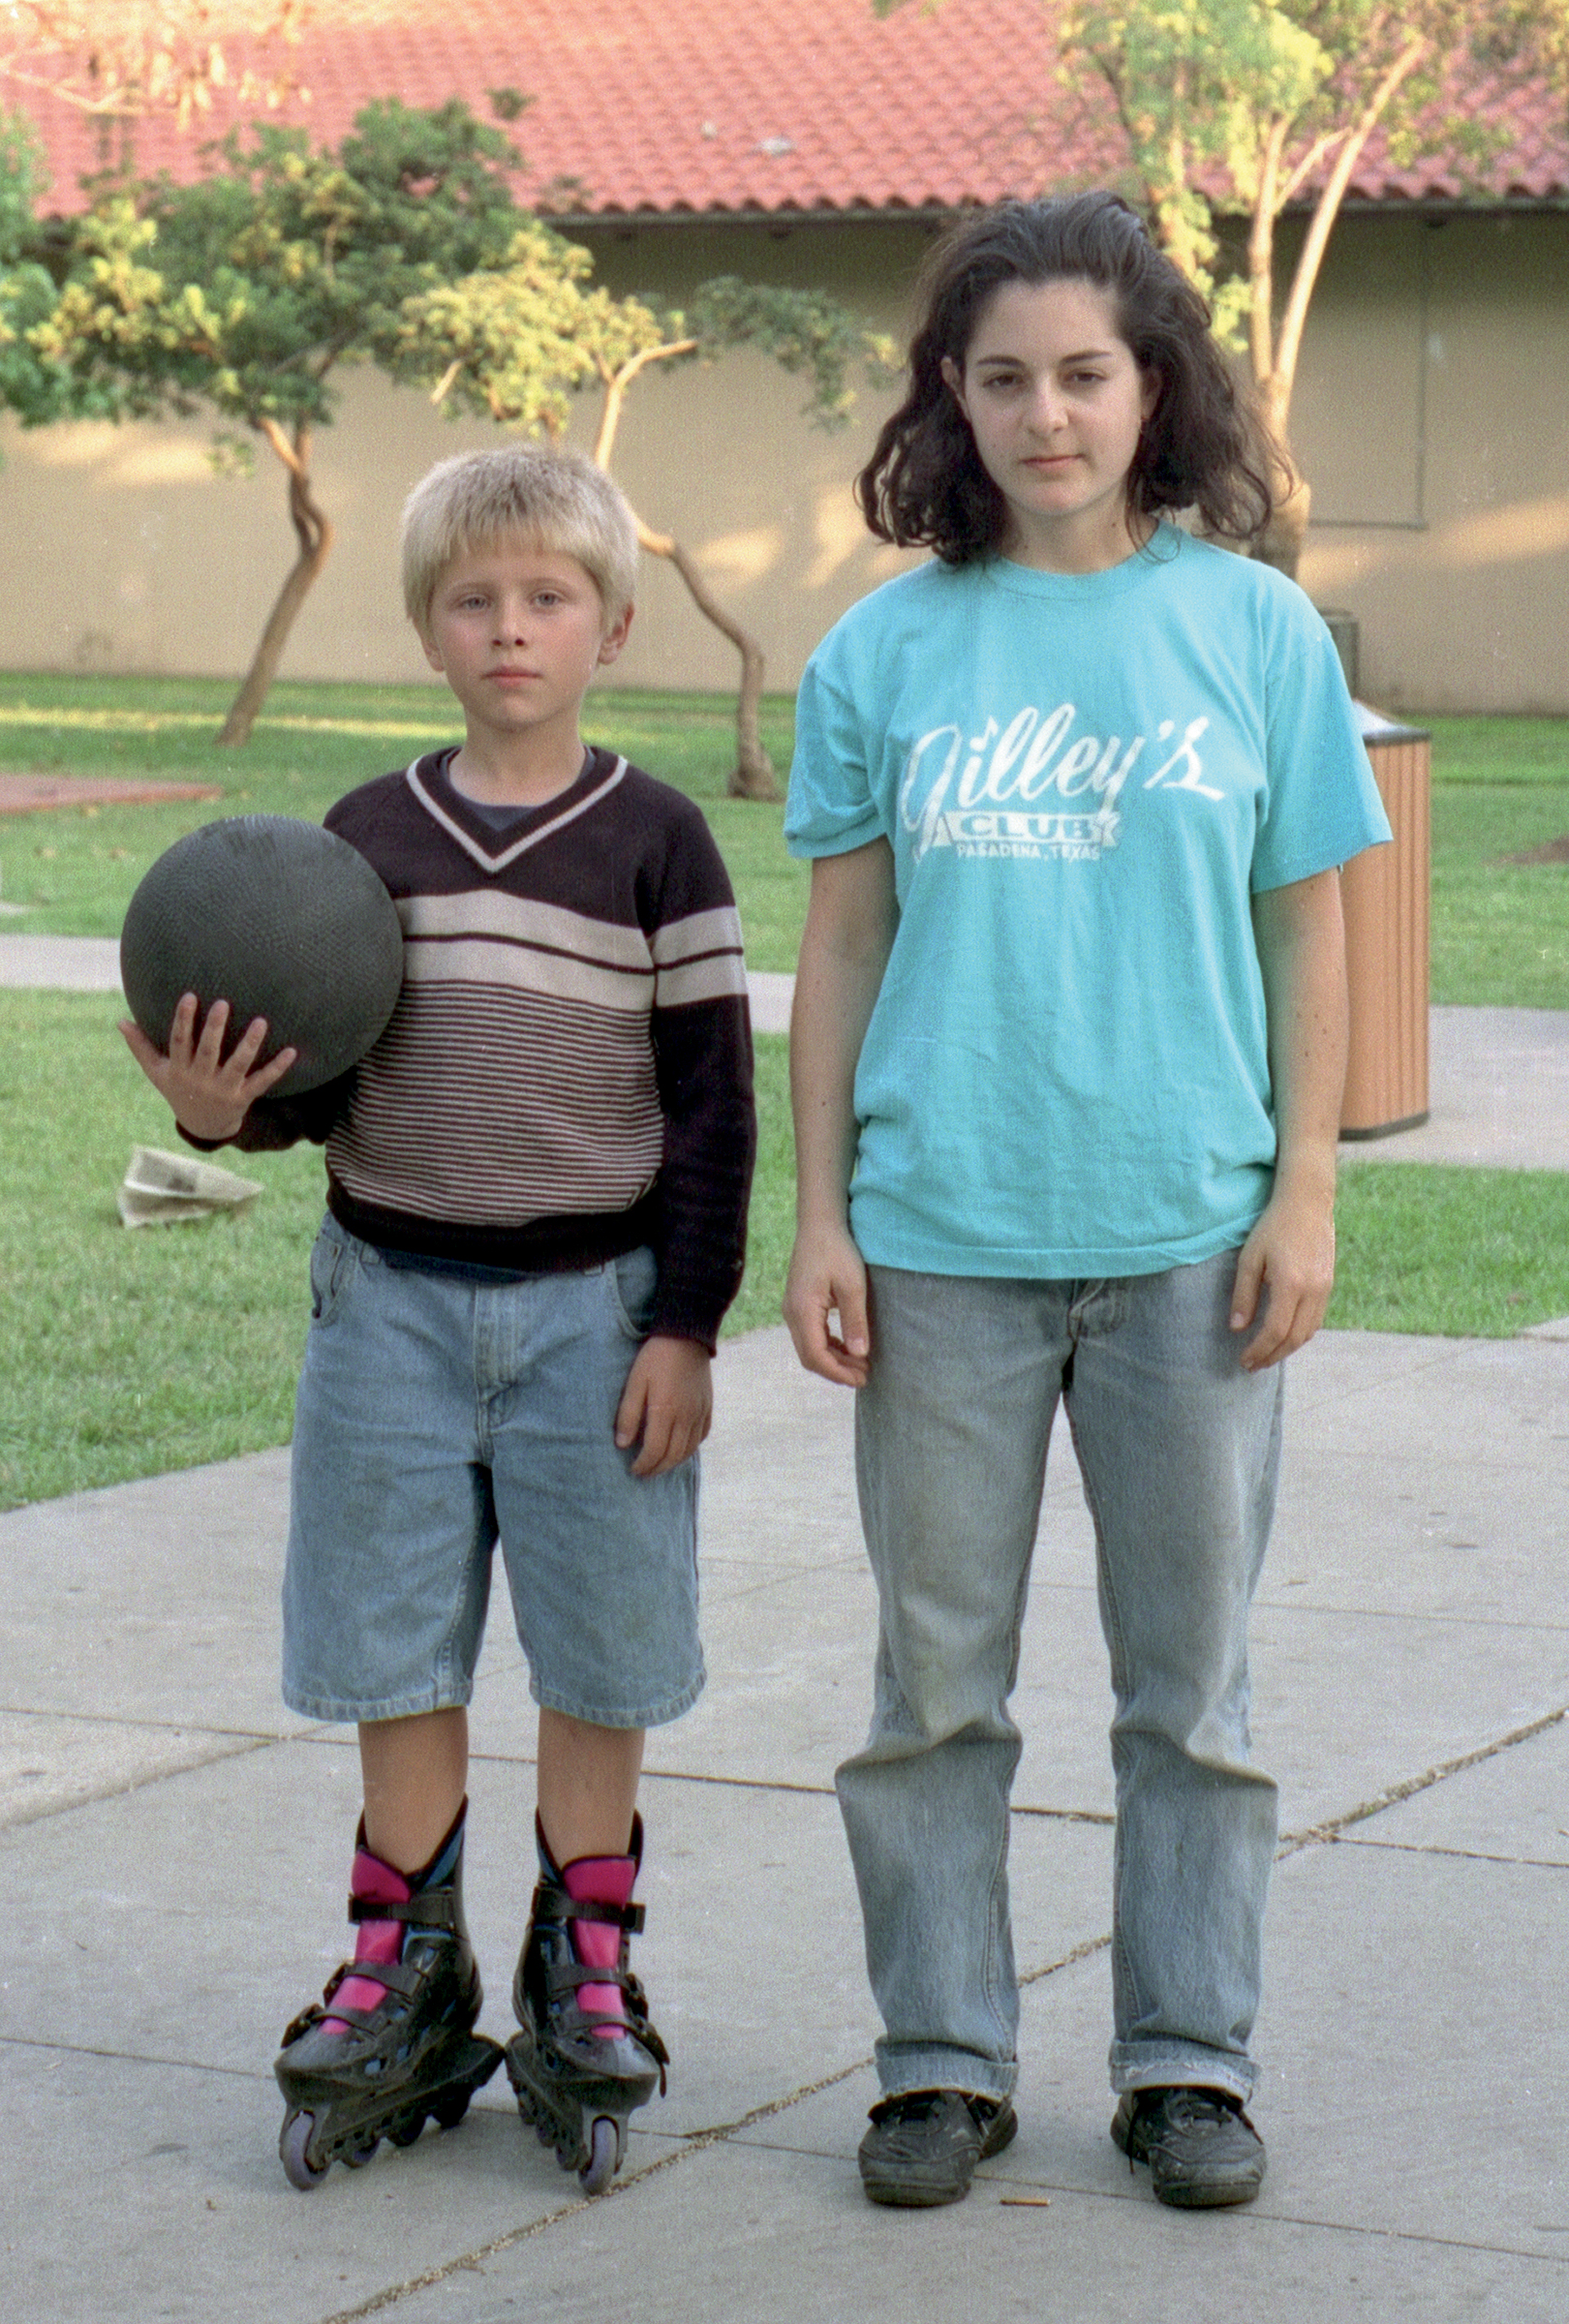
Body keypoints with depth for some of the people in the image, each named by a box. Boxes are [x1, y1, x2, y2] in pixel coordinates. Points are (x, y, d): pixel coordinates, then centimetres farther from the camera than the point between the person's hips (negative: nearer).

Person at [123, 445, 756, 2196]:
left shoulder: (653, 843, -3)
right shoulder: (368, 837, 6)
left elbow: (713, 1103, -3)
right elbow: (325, 1080, 7)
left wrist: (686, 1327, -7)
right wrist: (227, 1110, -15)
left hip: (591, 1309, -2)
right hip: (391, 1296, 3)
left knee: (597, 1662, 6)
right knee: (396, 1656, 8)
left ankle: (583, 1975, 20)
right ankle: (404, 1975, 20)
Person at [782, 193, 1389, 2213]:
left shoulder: (1252, 629, 1)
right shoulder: (886, 651, 2)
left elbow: (1308, 932, 4)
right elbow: (840, 945, 5)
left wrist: (1305, 1197, -1)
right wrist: (817, 1218, 2)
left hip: (1188, 1237, 0)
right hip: (943, 1235, 1)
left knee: (1190, 1675, 9)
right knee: (937, 1671, 8)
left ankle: (1187, 2058, 21)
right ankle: (942, 2054, 21)